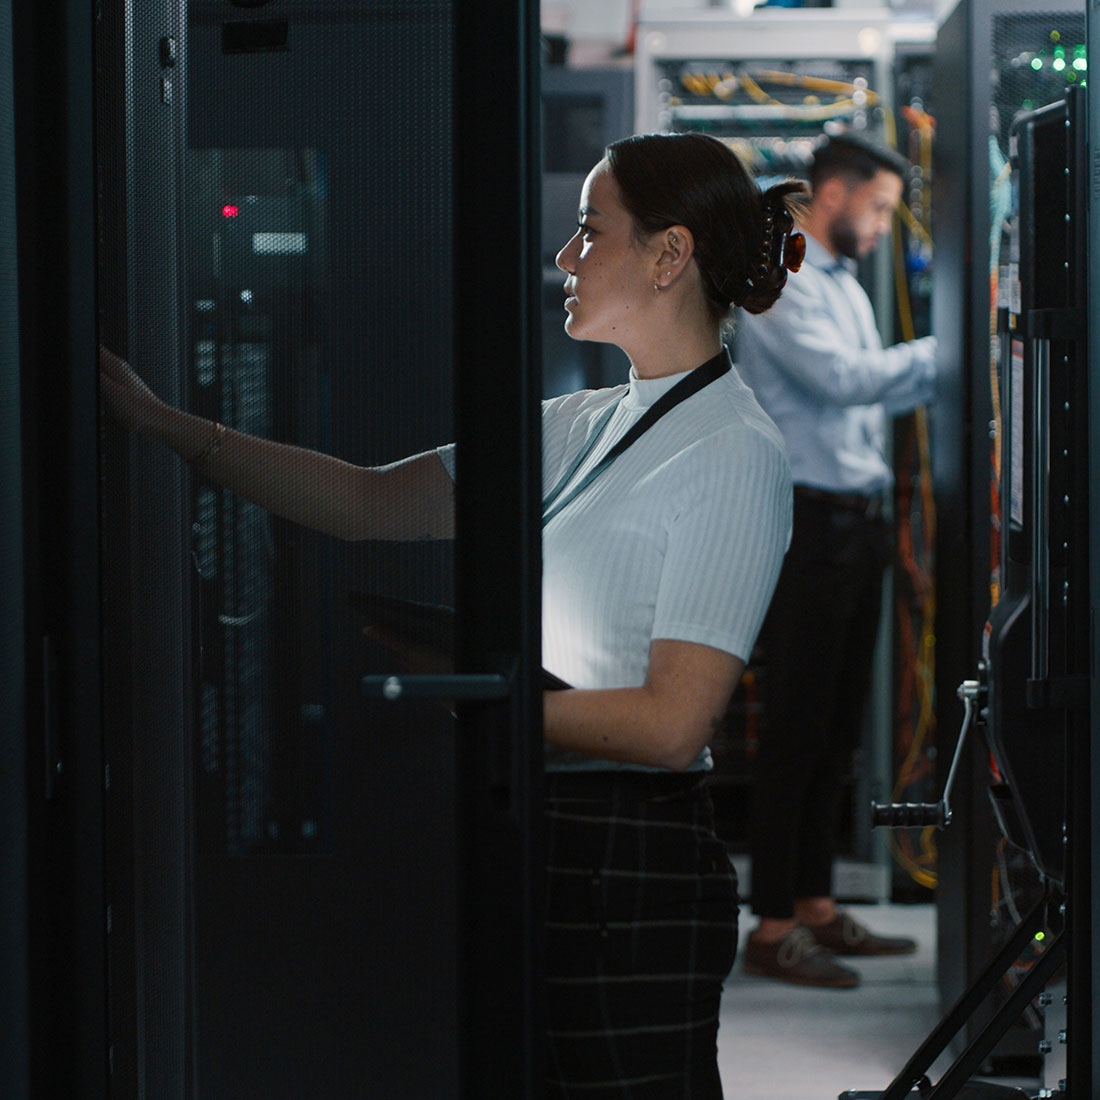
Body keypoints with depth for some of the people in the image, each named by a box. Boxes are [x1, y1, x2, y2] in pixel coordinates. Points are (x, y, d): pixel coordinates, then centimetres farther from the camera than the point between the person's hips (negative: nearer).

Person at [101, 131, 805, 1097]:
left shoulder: (735, 453, -11)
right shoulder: (584, 425, 15)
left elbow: (672, 722, -17)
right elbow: (375, 503, 12)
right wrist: (162, 421, 9)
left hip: (630, 872, -8)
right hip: (537, 840, 8)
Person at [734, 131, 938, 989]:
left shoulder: (844, 286, 20)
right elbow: (842, 378, -21)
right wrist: (943, 353, -15)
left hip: (858, 522, 10)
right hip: (806, 522, -10)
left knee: (838, 728, 12)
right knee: (797, 727, -7)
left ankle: (815, 906, 20)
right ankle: (773, 928, -4)